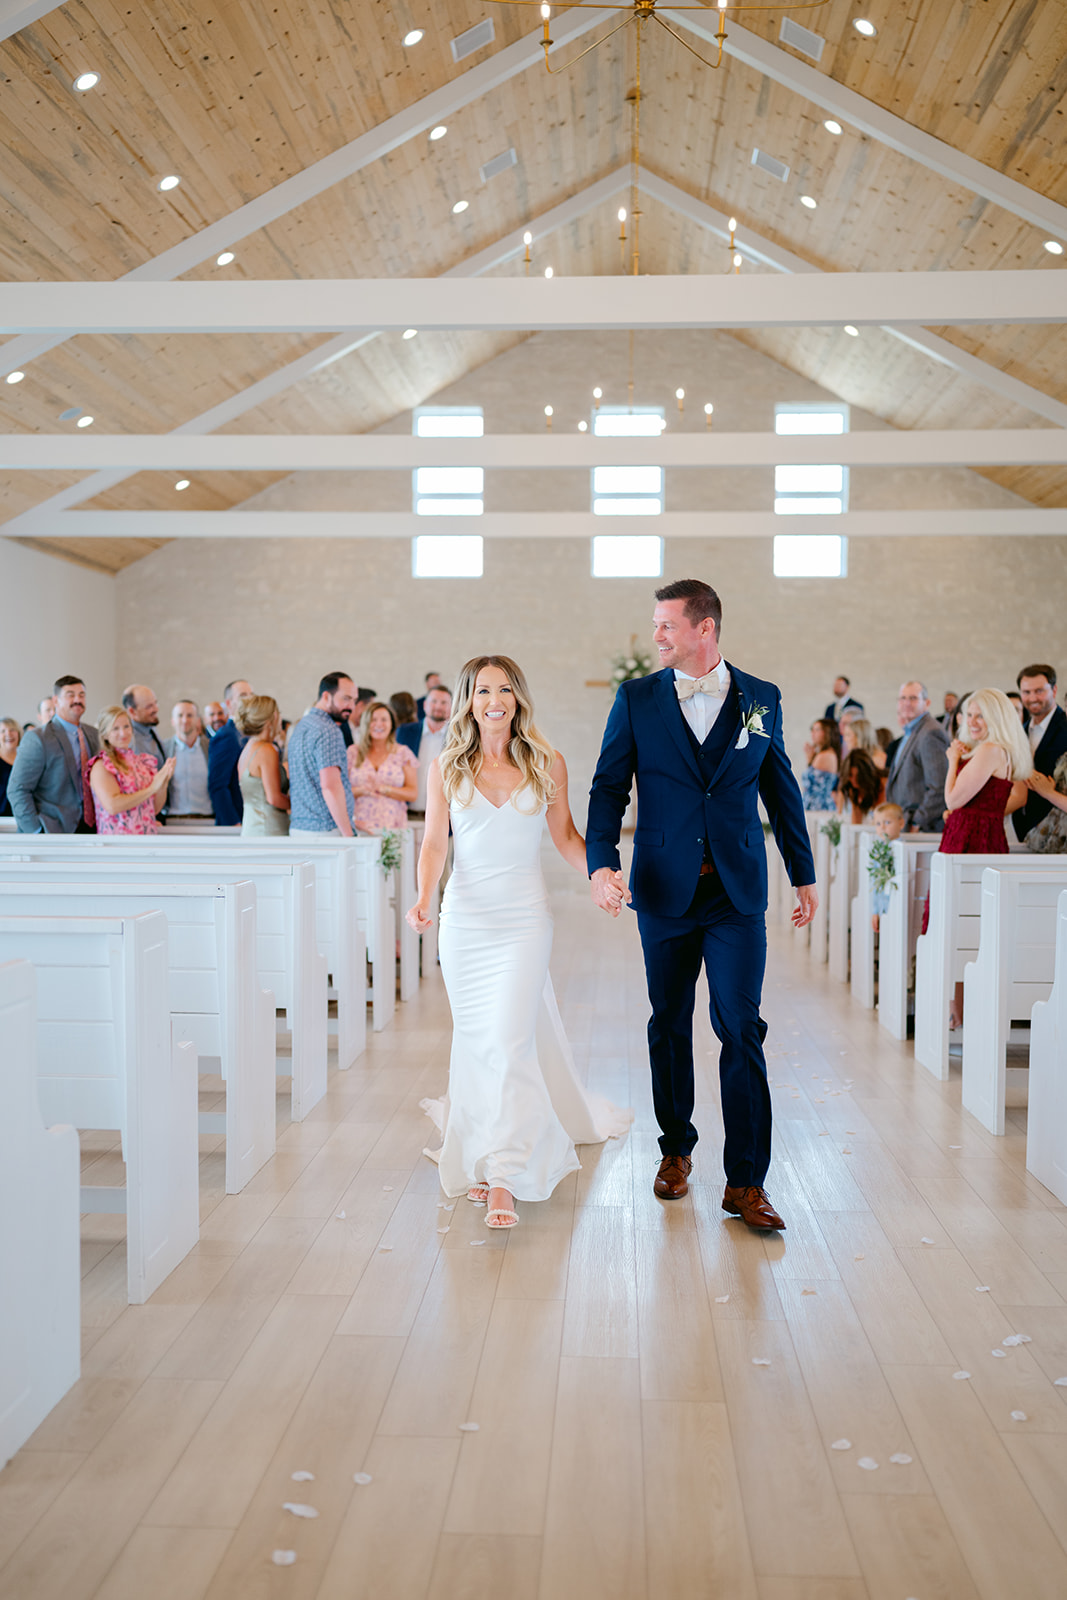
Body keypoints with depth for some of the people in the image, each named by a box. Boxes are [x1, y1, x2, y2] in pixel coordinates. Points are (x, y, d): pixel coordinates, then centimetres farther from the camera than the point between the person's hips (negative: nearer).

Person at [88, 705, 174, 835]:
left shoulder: (143, 761, 12)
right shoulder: (101, 765, -3)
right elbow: (112, 805, -17)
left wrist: (163, 784, -4)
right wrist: (152, 788, -14)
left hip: (148, 834, 4)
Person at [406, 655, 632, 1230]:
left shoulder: (547, 764, 2)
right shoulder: (446, 768, 3)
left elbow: (566, 836, 9)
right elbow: (434, 843, 2)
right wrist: (423, 899, -14)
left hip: (524, 918, -1)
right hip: (465, 918, 2)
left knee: (510, 1038, -11)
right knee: (475, 1041, 7)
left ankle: (503, 1177, -9)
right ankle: (478, 1157, 23)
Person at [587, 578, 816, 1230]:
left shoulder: (761, 700, 4)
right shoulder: (636, 699, 2)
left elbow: (782, 791, 11)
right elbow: (609, 788, 0)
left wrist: (804, 876, 14)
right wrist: (601, 863, -15)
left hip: (738, 891, -1)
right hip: (665, 888, 1)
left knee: (741, 1029, -5)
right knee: (670, 1026, 11)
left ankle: (746, 1181, 3)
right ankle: (676, 1149, 30)